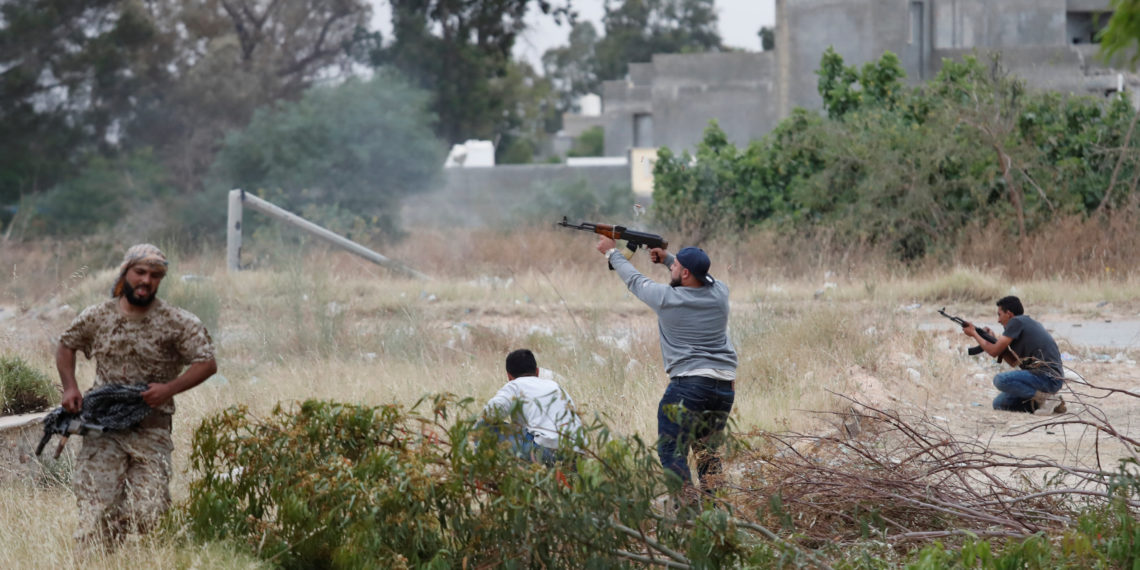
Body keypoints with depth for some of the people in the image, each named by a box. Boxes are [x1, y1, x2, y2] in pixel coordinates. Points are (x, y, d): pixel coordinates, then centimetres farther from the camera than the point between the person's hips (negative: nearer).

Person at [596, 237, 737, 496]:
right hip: (725, 384, 6)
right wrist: (667, 258, 31)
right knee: (708, 451, 15)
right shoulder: (720, 293, 5)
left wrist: (612, 253, 25)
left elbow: (634, 280, 9)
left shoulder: (666, 298, -8)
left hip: (689, 384, -6)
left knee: (672, 451, -1)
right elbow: (703, 277, 29)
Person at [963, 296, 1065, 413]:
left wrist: (974, 334, 8)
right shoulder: (1028, 323, 20)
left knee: (1000, 380, -23)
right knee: (999, 403, 10)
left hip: (1048, 378, -9)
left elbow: (994, 352, -6)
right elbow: (1013, 362, 21)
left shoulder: (1016, 322, -8)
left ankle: (1043, 397, -14)